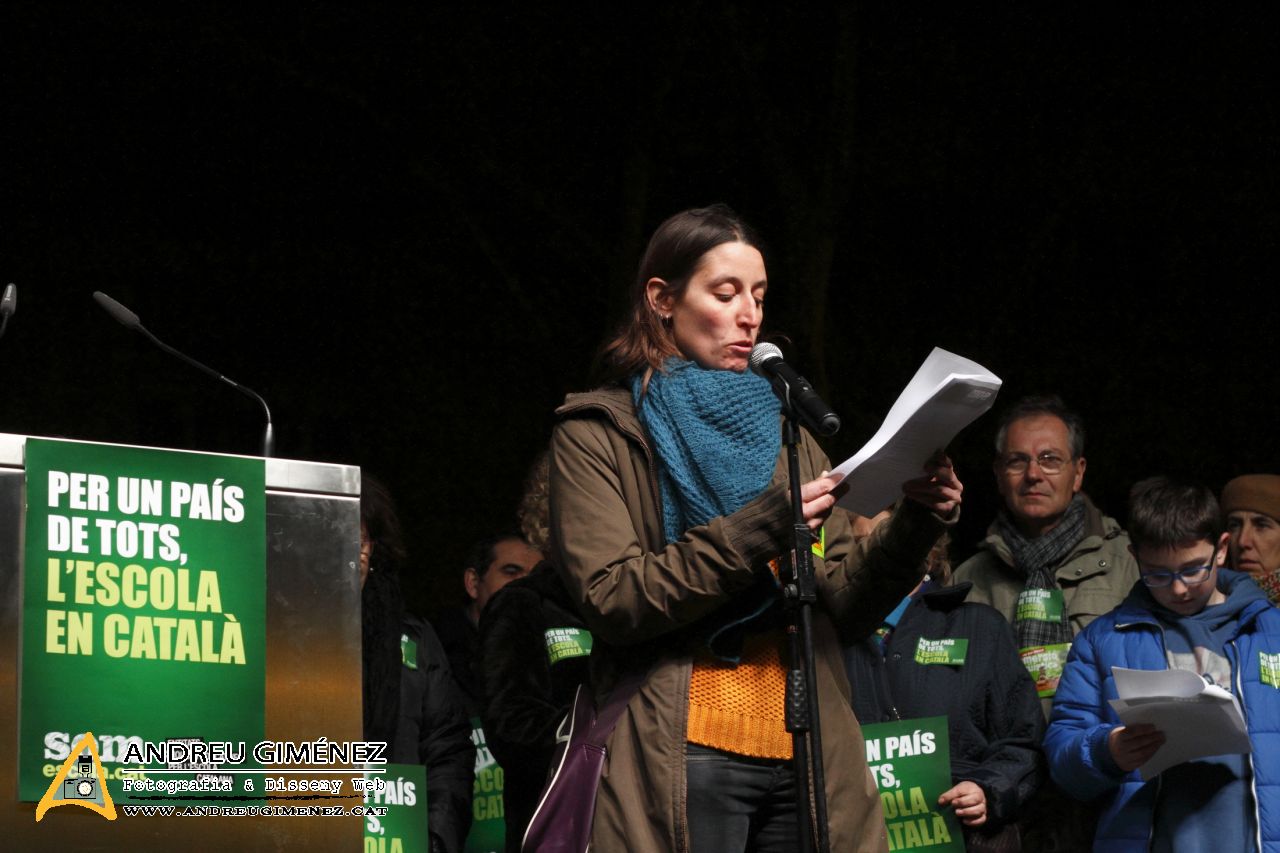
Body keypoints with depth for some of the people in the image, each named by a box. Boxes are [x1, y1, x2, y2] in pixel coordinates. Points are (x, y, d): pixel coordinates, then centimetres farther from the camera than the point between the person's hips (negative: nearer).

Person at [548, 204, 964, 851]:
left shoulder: (783, 432, 18)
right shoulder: (598, 433, 3)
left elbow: (848, 606, 10)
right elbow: (610, 599, -11)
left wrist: (912, 529, -8)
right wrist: (758, 530, -19)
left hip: (806, 760, 5)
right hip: (680, 766, -4)